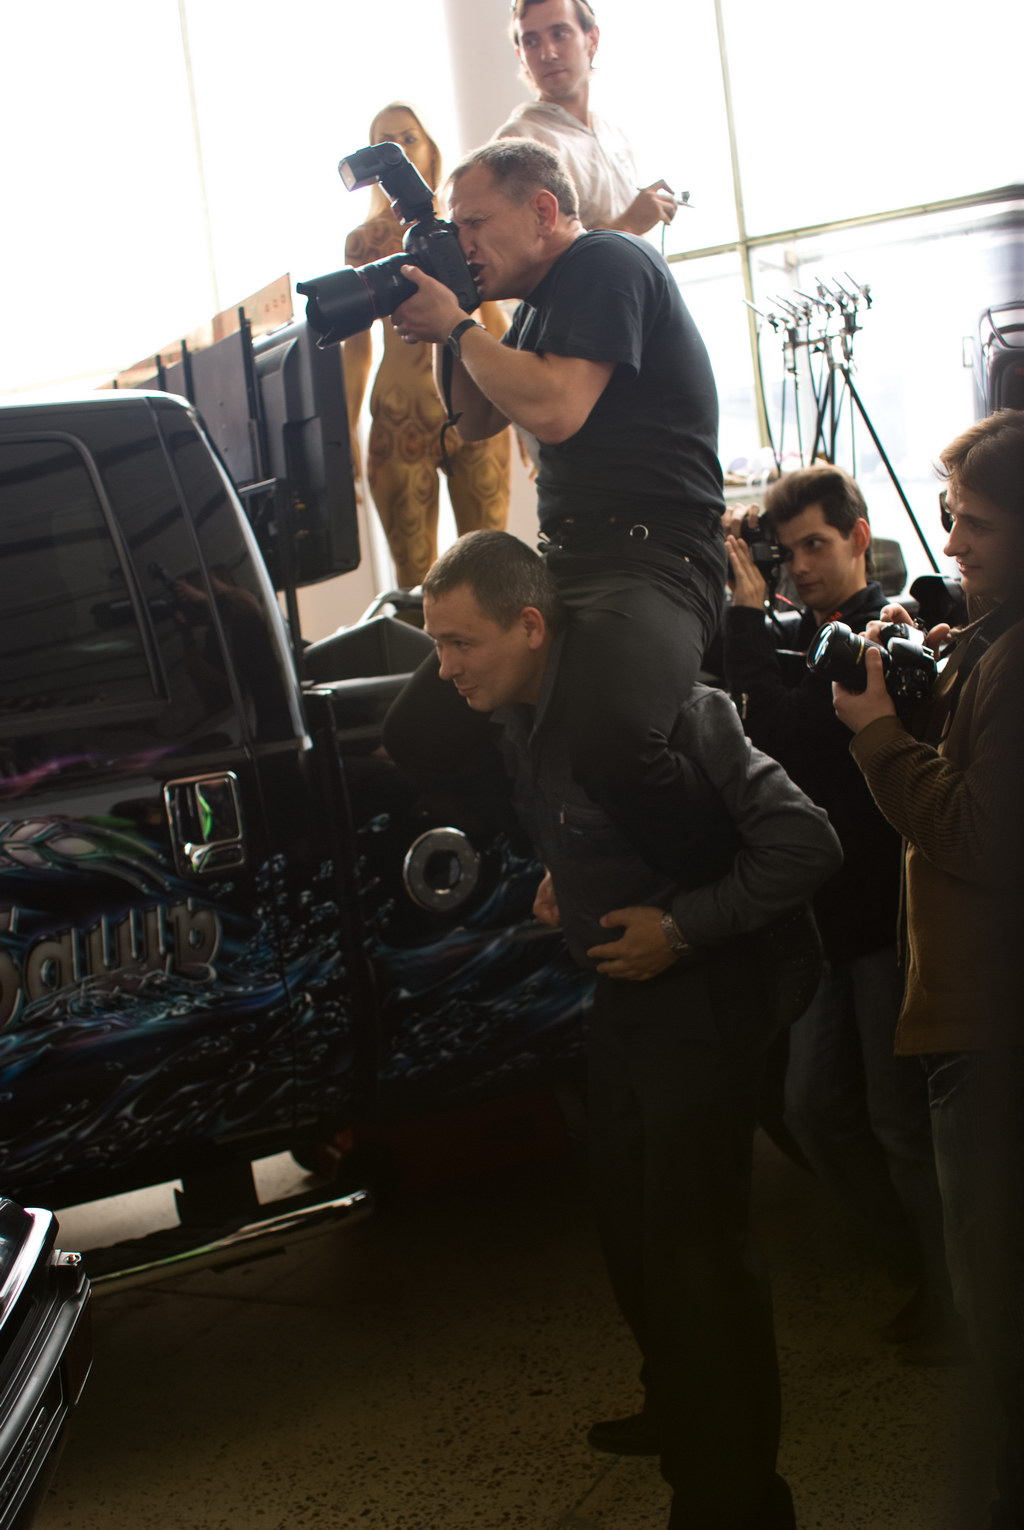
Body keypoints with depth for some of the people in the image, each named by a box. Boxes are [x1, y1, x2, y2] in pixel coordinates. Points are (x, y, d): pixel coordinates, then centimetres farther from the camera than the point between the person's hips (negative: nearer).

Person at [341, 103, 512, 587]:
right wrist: (346, 431, 6)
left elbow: (495, 319, 13)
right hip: (400, 416, -1)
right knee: (414, 574, -1)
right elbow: (357, 345, 11)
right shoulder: (364, 240, 8)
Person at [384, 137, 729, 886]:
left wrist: (458, 327, -7)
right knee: (416, 736, 1)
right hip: (567, 560, 10)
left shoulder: (609, 263, -8)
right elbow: (478, 423, 29)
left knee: (609, 745, -37)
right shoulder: (543, 303, 21)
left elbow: (554, 411, -21)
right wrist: (448, 335, 12)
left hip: (656, 558, -10)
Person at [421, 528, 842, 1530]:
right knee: (630, 1228, 21)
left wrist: (684, 926, -24)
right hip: (619, 1007, 9)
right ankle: (677, 1411, 43)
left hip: (701, 1009, -9)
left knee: (697, 1253, -2)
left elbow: (802, 843, -27)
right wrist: (559, 876, 5)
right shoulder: (522, 716, 1)